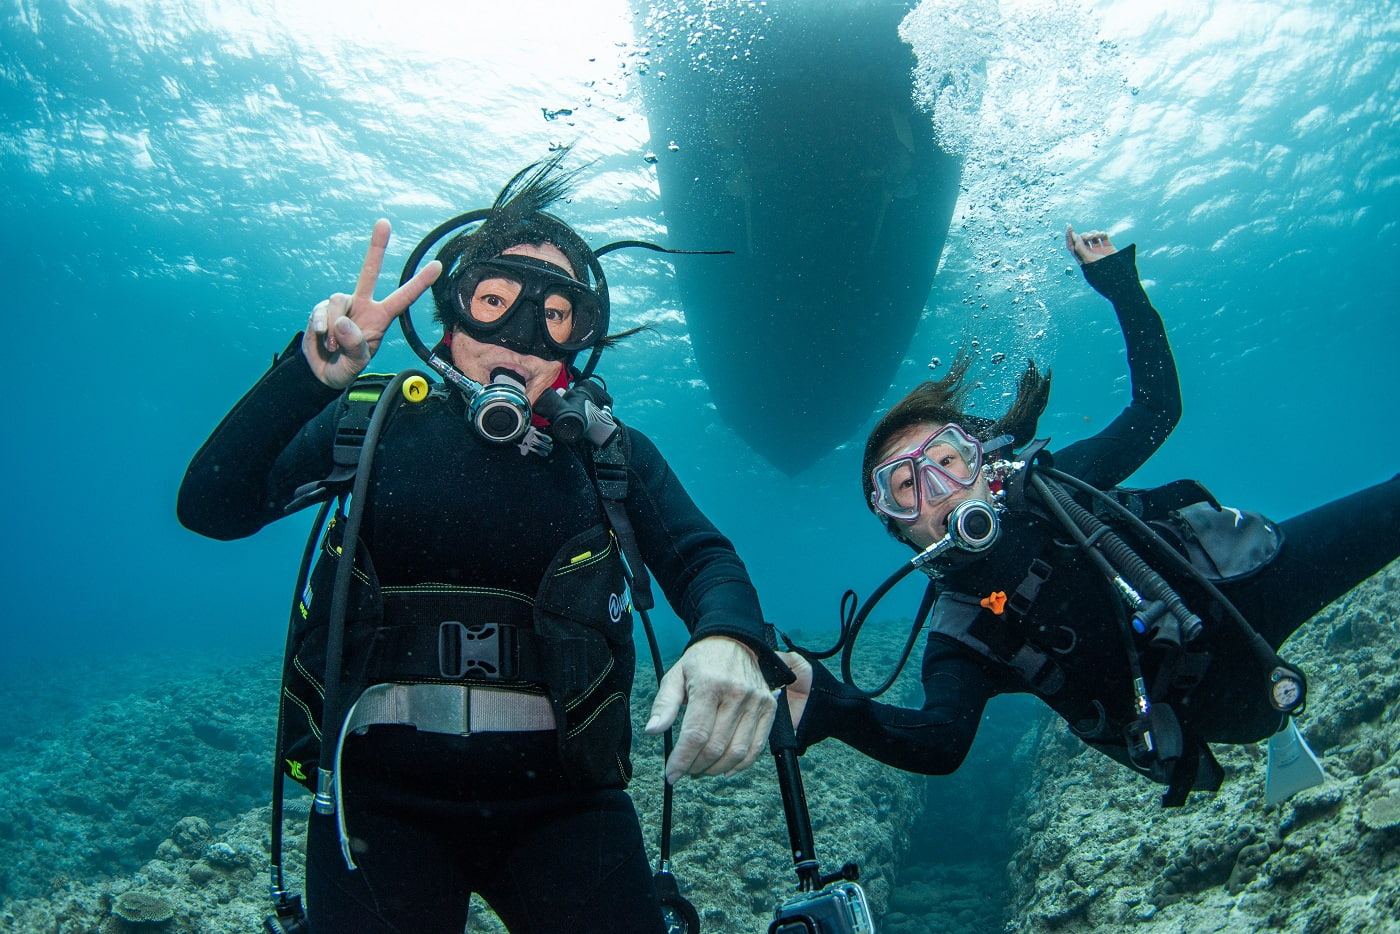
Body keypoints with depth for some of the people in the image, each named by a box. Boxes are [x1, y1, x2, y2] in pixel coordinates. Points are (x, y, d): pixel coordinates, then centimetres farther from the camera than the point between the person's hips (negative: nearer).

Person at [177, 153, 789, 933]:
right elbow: (212, 508, -6)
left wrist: (730, 640, -30)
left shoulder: (613, 453, 5)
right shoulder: (377, 419, 3)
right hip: (381, 794, 0)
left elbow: (703, 560, -6)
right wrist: (312, 372, -21)